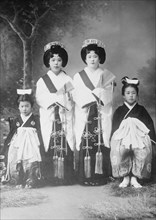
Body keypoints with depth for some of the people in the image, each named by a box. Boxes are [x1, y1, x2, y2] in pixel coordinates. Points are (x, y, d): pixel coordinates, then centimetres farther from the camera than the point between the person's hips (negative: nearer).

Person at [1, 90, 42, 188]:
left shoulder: (36, 119, 3)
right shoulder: (15, 120, 11)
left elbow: (40, 133, 2)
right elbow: (10, 135, 14)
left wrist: (40, 145, -7)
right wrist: (5, 147, 10)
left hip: (31, 144, -2)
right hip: (18, 145, 2)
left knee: (31, 163, -10)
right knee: (16, 163, -4)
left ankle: (31, 182, 0)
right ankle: (19, 182, 6)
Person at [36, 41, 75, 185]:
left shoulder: (68, 80, 12)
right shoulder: (42, 80, 11)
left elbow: (73, 98, 4)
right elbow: (39, 98, 2)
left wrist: (56, 97, -8)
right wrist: (58, 97, -7)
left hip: (65, 118, 0)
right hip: (49, 117, 0)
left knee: (66, 144, -7)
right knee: (50, 144, -7)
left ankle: (66, 177, -2)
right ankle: (51, 177, -2)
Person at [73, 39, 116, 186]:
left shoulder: (106, 76, 11)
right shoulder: (78, 76, 12)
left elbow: (108, 95, 2)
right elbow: (76, 96, 2)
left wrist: (90, 94, -8)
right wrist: (97, 94, -7)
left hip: (102, 116, 0)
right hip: (84, 116, 0)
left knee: (101, 143, -5)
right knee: (85, 145, -5)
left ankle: (100, 176, 1)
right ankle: (85, 177, 0)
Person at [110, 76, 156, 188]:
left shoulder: (141, 110, 17)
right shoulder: (119, 111, 16)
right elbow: (114, 128, 13)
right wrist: (113, 140, -2)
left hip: (140, 137, 0)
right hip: (122, 138, 0)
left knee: (143, 152, -34)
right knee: (119, 151, -35)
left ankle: (134, 178, -15)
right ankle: (125, 177, -14)